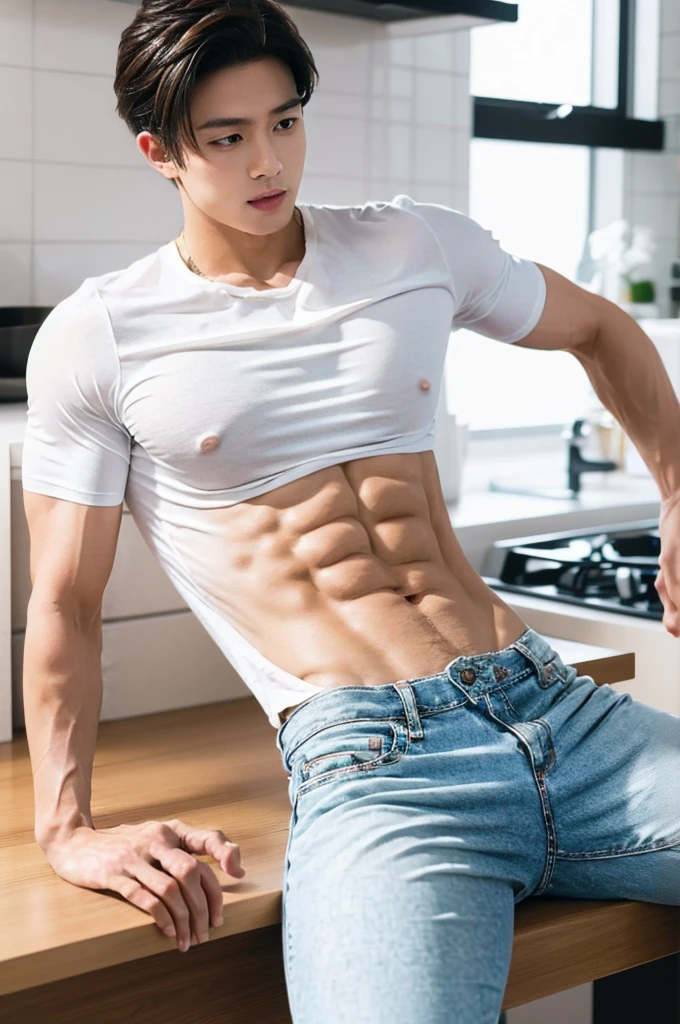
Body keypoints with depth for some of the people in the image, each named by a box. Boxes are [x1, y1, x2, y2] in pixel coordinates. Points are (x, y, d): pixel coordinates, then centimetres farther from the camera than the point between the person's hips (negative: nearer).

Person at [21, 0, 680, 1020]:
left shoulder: (418, 246, 13)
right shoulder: (96, 340, 3)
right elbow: (65, 602, 4)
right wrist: (67, 829, -7)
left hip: (557, 705, 5)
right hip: (366, 755, -4)